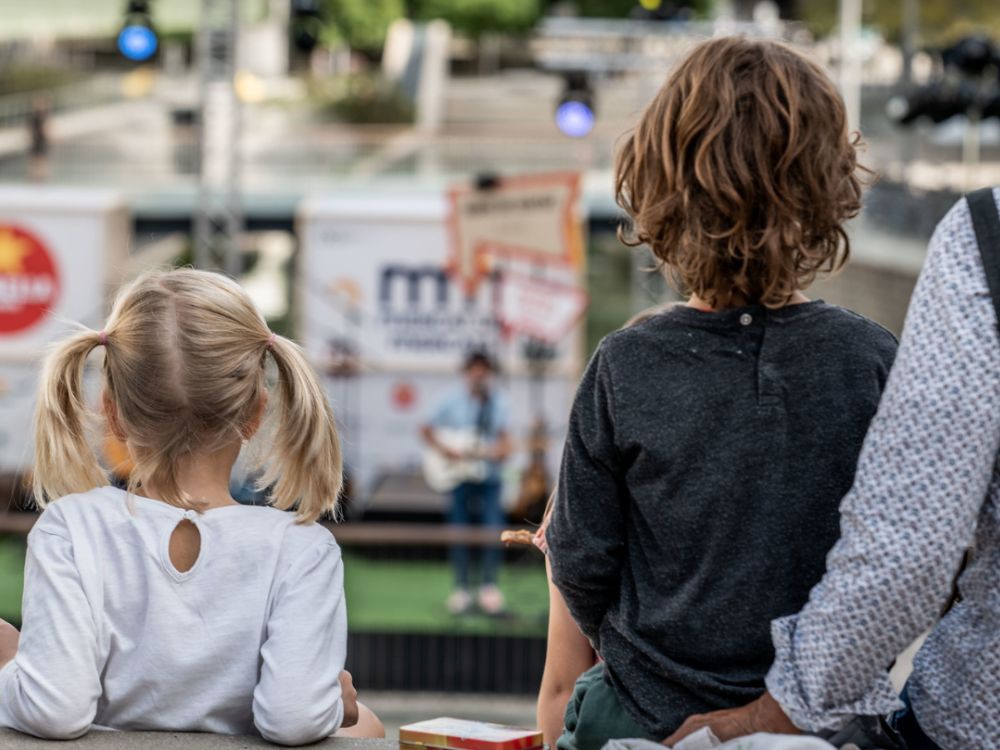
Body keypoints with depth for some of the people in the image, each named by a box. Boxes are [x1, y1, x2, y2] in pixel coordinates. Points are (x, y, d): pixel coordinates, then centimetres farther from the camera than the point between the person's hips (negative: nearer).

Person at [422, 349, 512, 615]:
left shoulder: (498, 402, 1)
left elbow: (504, 443, 0)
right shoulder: (453, 401, -2)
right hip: (459, 476, 0)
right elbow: (427, 430, 4)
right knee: (458, 531, 2)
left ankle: (489, 587, 3)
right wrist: (442, 448, -11)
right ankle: (462, 589, 12)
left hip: (489, 476, 0)